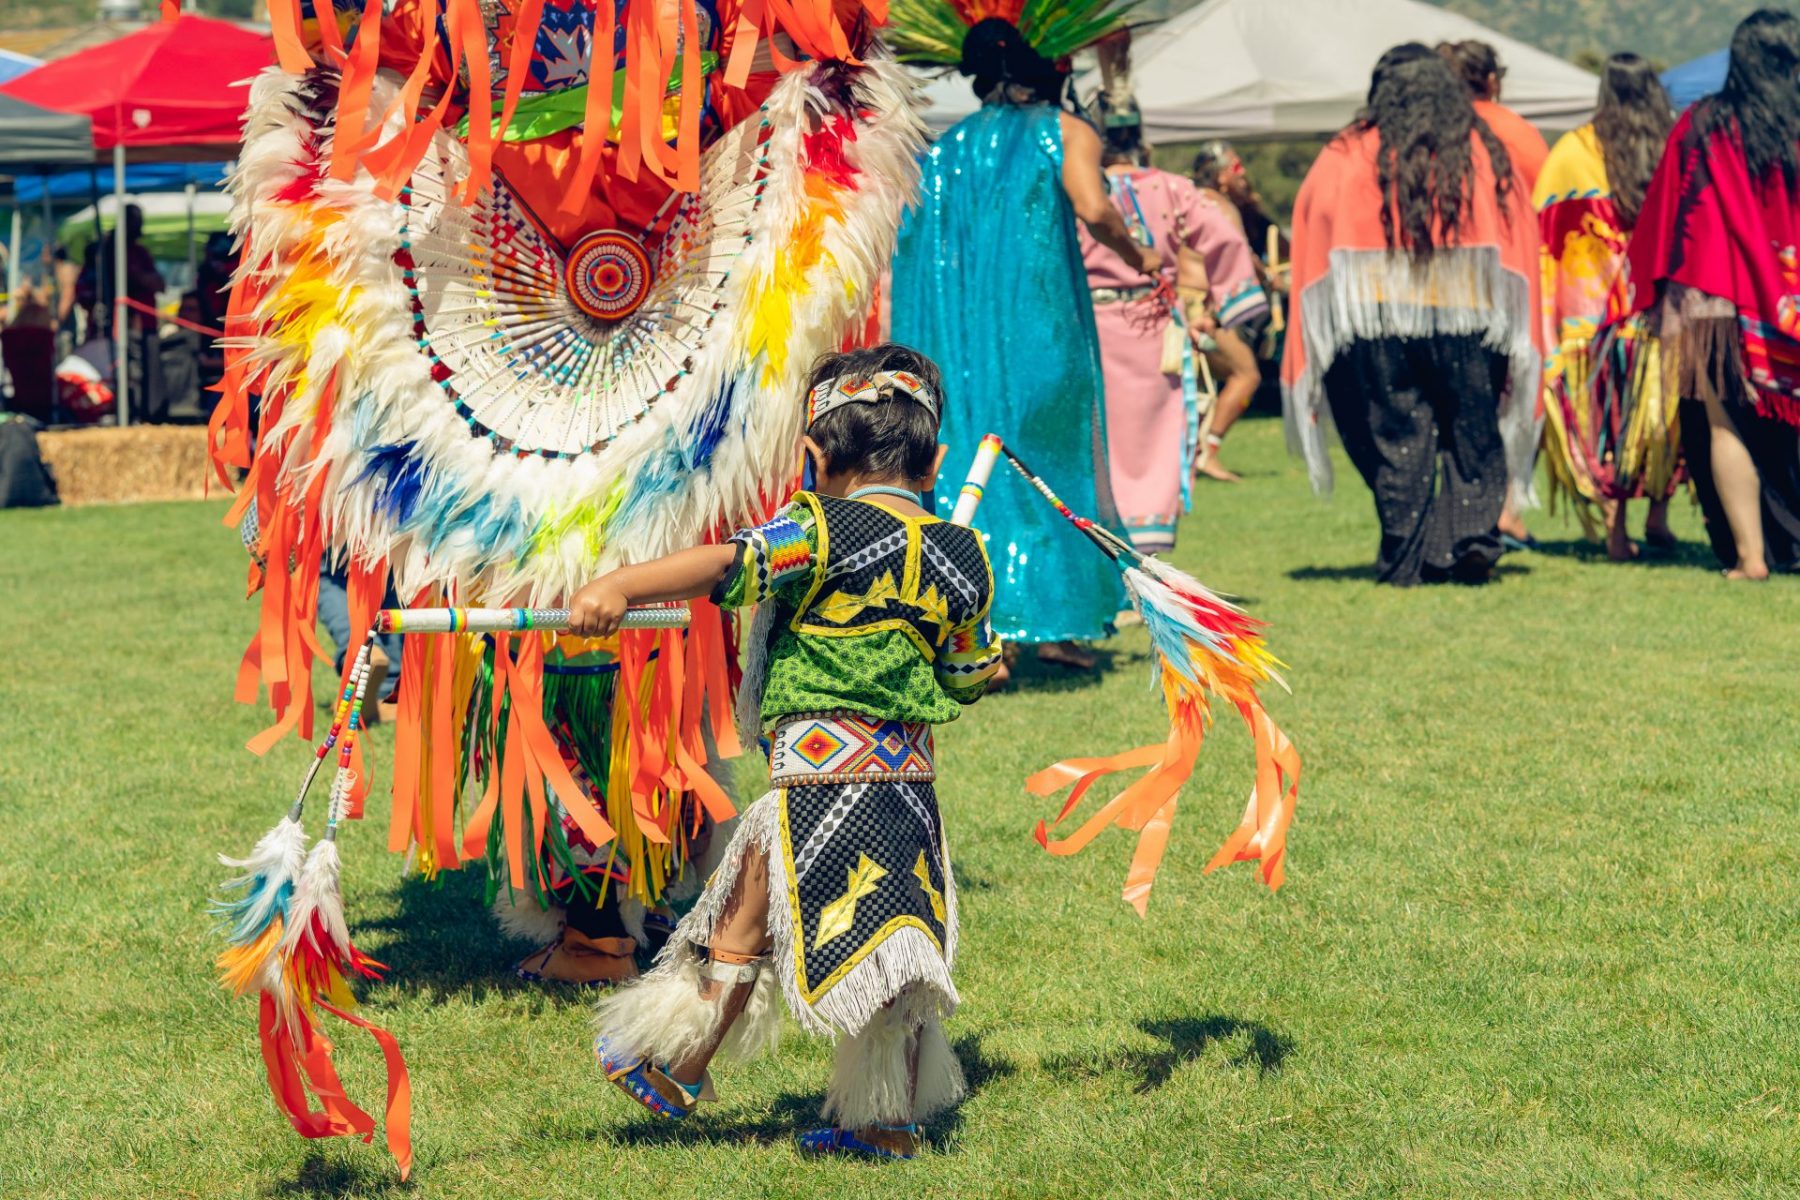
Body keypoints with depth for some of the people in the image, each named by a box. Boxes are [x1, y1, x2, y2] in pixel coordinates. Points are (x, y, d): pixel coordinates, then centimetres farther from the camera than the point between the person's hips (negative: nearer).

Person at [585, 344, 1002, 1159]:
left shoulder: (824, 530, -9)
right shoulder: (958, 555, 8)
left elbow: (728, 564, -23)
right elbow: (971, 676, 17)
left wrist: (616, 587, -30)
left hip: (822, 764, -6)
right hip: (910, 773, 6)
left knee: (745, 915, 7)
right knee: (894, 939, 12)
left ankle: (676, 1070, 18)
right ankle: (888, 1122, 18)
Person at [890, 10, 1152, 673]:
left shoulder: (946, 145, 15)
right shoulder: (1065, 132, 3)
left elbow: (908, 239, 6)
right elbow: (1093, 209, -15)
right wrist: (1140, 259, 0)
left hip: (952, 332, 3)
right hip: (1037, 322, -3)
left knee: (965, 467, 7)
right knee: (1052, 457, 9)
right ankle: (1056, 624, 9)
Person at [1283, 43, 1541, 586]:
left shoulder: (1344, 160, 2)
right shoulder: (1487, 158, 6)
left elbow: (1312, 248, 0)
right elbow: (1518, 248, 6)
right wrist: (1516, 352, 11)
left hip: (1371, 323, -1)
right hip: (1467, 324, 1)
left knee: (1396, 440, 6)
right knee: (1472, 436, 11)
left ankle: (1408, 560, 4)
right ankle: (1472, 535, -4)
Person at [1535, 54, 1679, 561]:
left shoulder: (1575, 152, -1)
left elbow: (1545, 229, 0)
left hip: (1595, 306, -1)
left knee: (1604, 411, 5)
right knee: (1662, 403, 14)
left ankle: (1614, 526, 1)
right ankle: (1658, 514, 13)